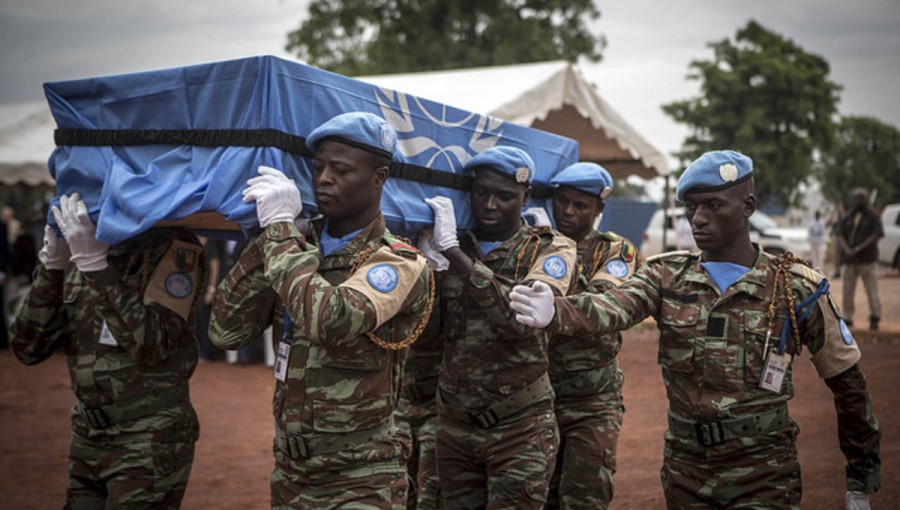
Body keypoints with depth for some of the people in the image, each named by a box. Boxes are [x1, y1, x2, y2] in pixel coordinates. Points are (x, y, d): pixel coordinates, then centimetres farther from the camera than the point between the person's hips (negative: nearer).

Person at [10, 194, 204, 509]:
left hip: (152, 439, -5)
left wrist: (95, 263, -23)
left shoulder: (175, 247, -10)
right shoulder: (78, 259, 7)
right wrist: (51, 265, -9)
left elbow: (151, 345, -21)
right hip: (87, 438, 6)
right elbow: (28, 350, 2)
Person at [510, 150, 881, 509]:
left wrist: (862, 480, 8)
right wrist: (555, 312, -43)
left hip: (762, 477, -3)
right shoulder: (667, 275, 0)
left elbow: (847, 382, 3)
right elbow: (611, 308, -21)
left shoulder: (796, 289, -5)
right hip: (684, 469, 3)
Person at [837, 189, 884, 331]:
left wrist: (858, 249, -16)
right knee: (848, 290, 4)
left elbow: (876, 235, -7)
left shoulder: (873, 217, 1)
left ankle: (874, 319, -3)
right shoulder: (847, 217, 12)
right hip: (850, 260, 4)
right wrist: (847, 250, -14)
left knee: (872, 290, -7)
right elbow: (840, 235, 6)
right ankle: (848, 318, 9)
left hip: (868, 260, -4)